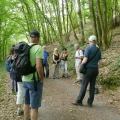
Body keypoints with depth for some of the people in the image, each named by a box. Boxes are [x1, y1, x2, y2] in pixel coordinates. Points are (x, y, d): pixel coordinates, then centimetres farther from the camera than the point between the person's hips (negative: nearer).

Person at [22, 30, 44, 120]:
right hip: (35, 81, -7)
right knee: (34, 106, 3)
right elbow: (39, 66, -25)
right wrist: (42, 79, -12)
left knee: (26, 103, 23)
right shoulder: (38, 48, -17)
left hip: (25, 80, 7)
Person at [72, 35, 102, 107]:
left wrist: (81, 63, 3)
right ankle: (90, 102, 12)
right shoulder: (98, 50, 8)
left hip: (88, 69, -6)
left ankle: (79, 101, 8)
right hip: (95, 70, 6)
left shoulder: (88, 48, -12)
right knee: (92, 86, 8)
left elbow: (85, 60, -18)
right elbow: (99, 62, 10)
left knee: (84, 86, 0)